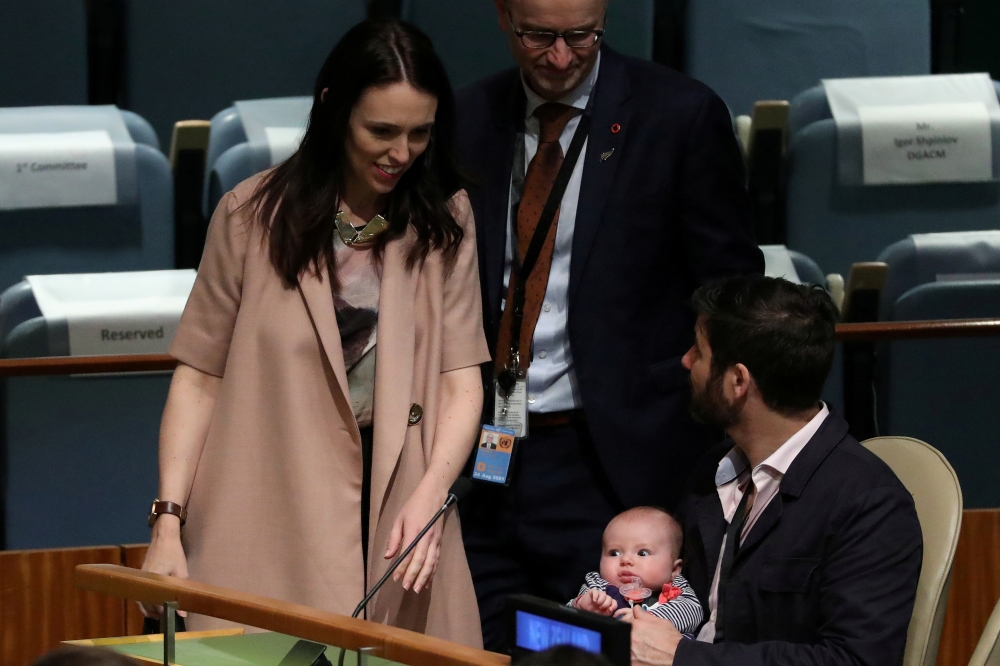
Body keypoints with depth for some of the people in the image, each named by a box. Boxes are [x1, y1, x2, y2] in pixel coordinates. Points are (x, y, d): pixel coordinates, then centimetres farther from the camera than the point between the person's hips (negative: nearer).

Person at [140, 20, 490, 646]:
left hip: (396, 513, 1)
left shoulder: (445, 220, 6)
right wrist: (168, 523, -7)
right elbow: (199, 376, 2)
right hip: (269, 519, -1)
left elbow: (461, 380, -1)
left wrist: (429, 496, -18)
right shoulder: (254, 217, 1)